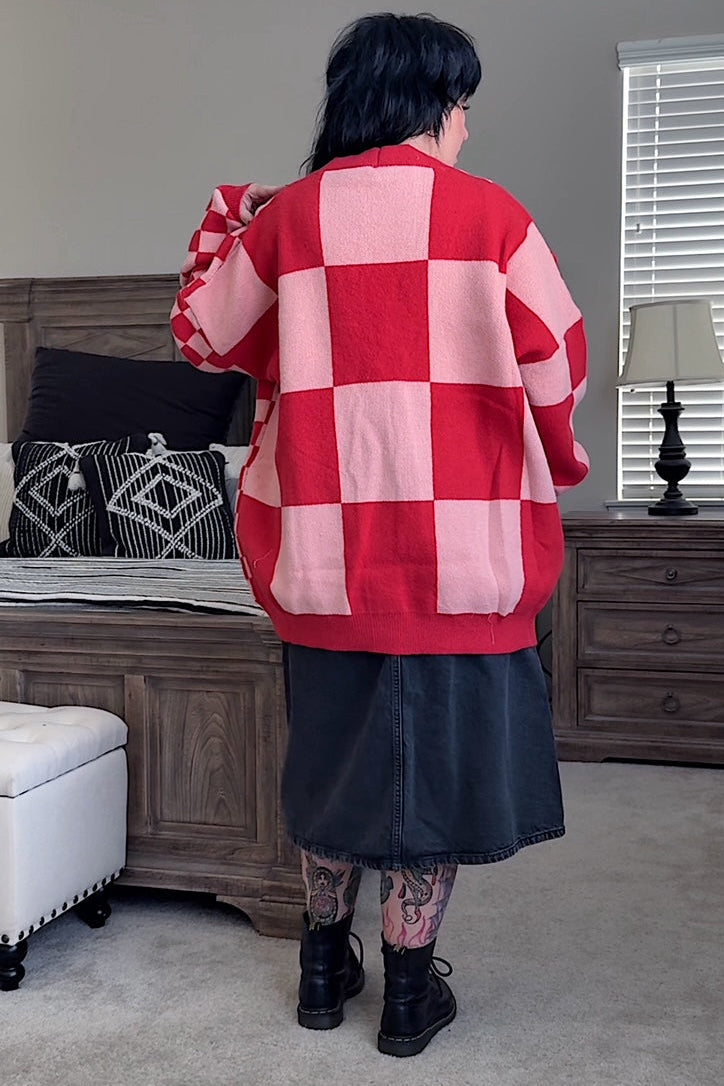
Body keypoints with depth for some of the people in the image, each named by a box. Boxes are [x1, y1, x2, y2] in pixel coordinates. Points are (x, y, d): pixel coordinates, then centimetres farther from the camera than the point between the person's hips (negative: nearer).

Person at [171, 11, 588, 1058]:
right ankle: (409, 991, 19)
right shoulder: (490, 214, -4)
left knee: (337, 746, 18)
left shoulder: (285, 216, 2)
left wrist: (226, 220, 25)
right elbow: (558, 362, 1)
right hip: (461, 545, -3)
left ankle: (324, 967, 30)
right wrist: (558, 462, 19)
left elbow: (205, 332, 11)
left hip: (323, 541, 3)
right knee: (435, 748, 9)